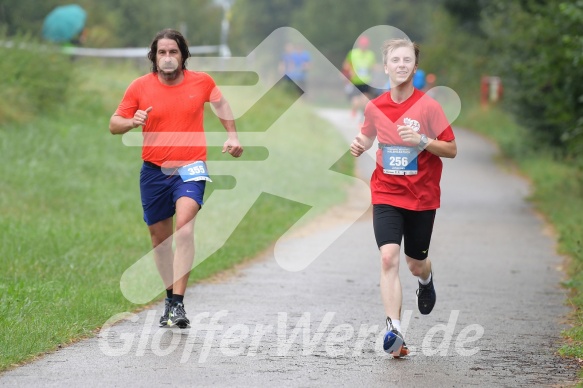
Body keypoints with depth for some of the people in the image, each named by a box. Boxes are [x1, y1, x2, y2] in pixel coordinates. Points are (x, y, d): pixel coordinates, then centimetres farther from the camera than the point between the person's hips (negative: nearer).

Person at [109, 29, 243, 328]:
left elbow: (220, 102, 22)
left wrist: (232, 136, 17)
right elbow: (114, 124, 3)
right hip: (154, 170, 2)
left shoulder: (201, 82, 0)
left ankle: (178, 303, -25)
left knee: (184, 225, -22)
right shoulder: (140, 87, -2)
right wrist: (132, 122, -18)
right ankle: (171, 296, 29)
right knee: (159, 236, 10)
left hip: (190, 167, -2)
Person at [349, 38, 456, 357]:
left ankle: (426, 280, 51)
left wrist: (422, 141, -23)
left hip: (422, 197, -1)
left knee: (416, 265, 12)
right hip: (386, 195, 1)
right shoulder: (375, 107, 0)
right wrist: (359, 145, -2)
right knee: (388, 257, -18)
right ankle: (394, 330, -21)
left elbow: (452, 149, -7)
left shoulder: (427, 106, -10)